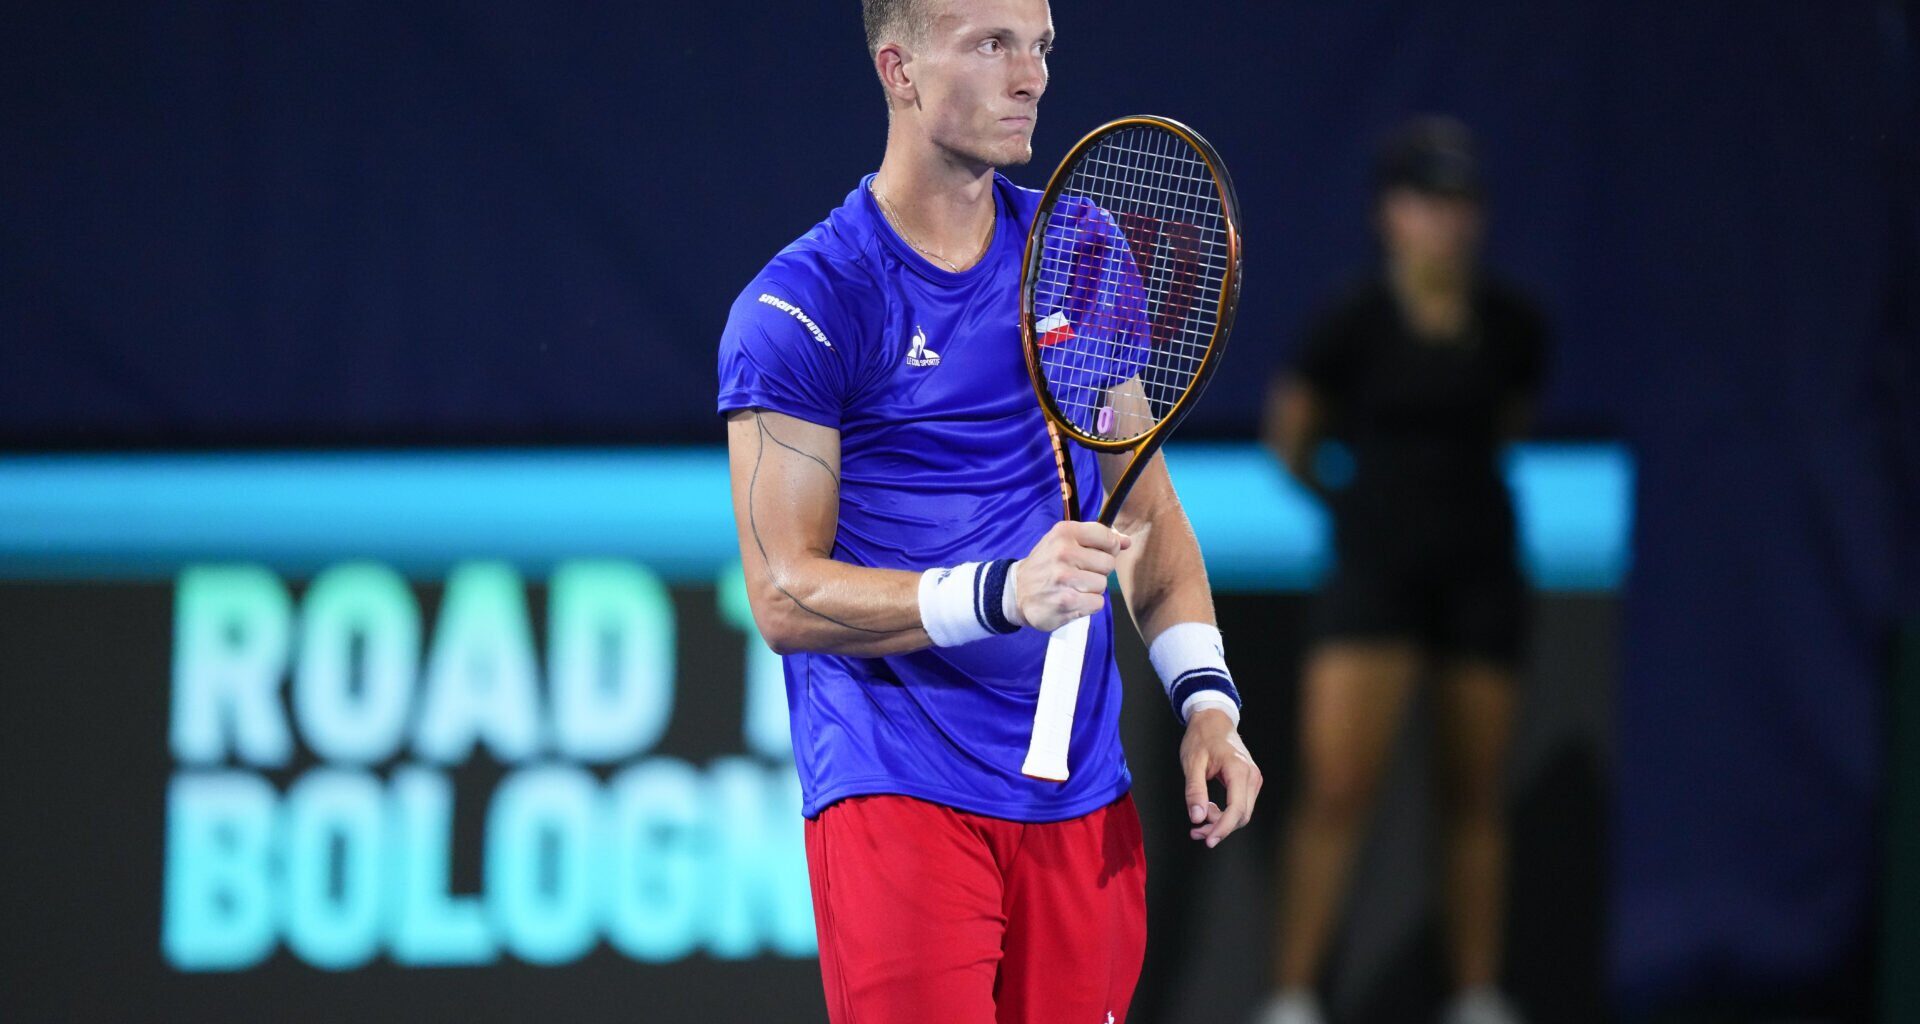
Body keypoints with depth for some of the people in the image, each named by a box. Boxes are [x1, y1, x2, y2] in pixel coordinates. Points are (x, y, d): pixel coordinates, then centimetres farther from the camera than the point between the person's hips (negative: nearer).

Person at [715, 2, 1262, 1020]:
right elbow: (785, 597, -12)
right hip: (898, 796, -5)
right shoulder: (801, 306, -8)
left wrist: (1204, 695, 6)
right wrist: (1000, 593, -24)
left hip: (1084, 804, 5)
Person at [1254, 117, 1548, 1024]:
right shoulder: (1355, 325, -9)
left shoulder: (1511, 327, 1)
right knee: (1336, 788, -12)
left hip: (1479, 566, 3)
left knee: (1475, 798, 7)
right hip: (1377, 570, -3)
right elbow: (1289, 431, 6)